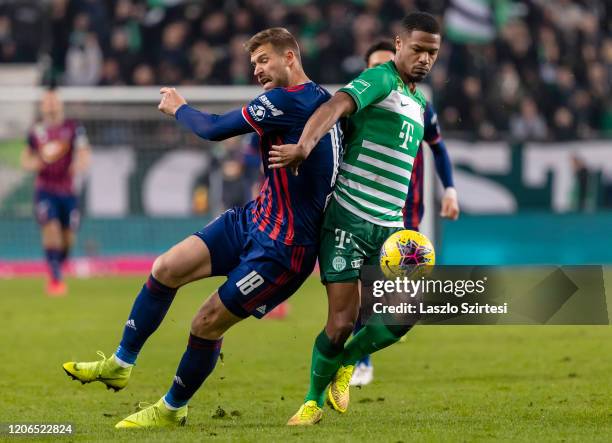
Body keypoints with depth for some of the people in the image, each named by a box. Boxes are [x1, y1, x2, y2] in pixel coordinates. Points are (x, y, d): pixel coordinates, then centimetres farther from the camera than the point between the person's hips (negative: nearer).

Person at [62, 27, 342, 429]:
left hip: (283, 249, -9)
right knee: (166, 269, -1)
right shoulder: (320, 100, 7)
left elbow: (214, 129, -13)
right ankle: (120, 365, 10)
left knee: (207, 324, -3)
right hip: (254, 219, 9)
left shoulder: (289, 101, -20)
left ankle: (172, 410, 17)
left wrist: (178, 107, 7)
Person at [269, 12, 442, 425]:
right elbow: (336, 107, -28)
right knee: (342, 322, -9)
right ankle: (313, 402, 13)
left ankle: (347, 363, 19)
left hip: (389, 227, 7)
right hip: (349, 220, -7)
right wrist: (303, 147, -46)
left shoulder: (419, 102, 18)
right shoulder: (380, 80, -8)